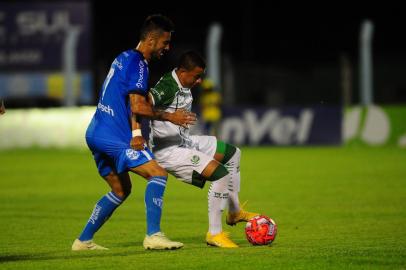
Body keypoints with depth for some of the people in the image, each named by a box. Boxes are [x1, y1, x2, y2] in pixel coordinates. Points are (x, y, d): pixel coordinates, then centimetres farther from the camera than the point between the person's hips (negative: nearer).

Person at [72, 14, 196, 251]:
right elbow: (138, 107, -19)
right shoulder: (138, 63, -13)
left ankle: (84, 240, 22)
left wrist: (136, 131, 2)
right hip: (115, 138, -10)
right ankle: (153, 235, -21)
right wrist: (169, 117, -6)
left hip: (96, 134, 10)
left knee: (121, 190, 20)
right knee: (158, 174, -13)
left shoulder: (124, 58, 17)